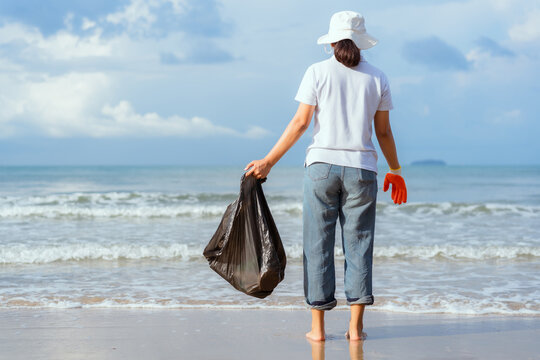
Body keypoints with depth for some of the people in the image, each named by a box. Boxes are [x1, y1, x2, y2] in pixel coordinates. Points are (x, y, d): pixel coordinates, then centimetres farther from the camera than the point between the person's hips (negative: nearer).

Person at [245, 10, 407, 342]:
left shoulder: (318, 72, 0)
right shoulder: (377, 78, 6)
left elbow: (300, 122, -4)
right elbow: (383, 131, 8)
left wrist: (269, 161, 1)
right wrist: (395, 170, 21)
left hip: (322, 165, -1)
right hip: (362, 168, 1)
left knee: (319, 244, 4)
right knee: (358, 244, 6)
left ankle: (318, 326, 6)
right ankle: (356, 326, 5)